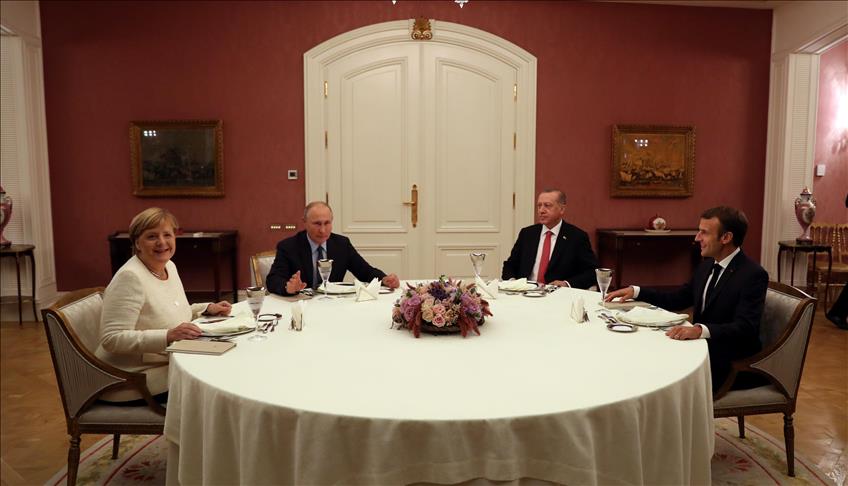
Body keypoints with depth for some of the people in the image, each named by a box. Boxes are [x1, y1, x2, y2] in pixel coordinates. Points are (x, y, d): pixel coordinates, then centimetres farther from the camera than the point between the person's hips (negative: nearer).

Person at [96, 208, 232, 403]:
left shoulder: (169, 266, 6)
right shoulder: (130, 277, -19)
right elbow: (112, 339, -24)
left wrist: (207, 308, 8)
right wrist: (167, 336, -32)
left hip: (166, 363, 8)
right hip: (133, 379, -8)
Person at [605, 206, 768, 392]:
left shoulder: (753, 275, -15)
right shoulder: (707, 266, 9)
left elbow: (745, 328, -25)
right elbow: (677, 299, 17)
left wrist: (700, 329, -41)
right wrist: (635, 291, 5)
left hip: (733, 364, -7)